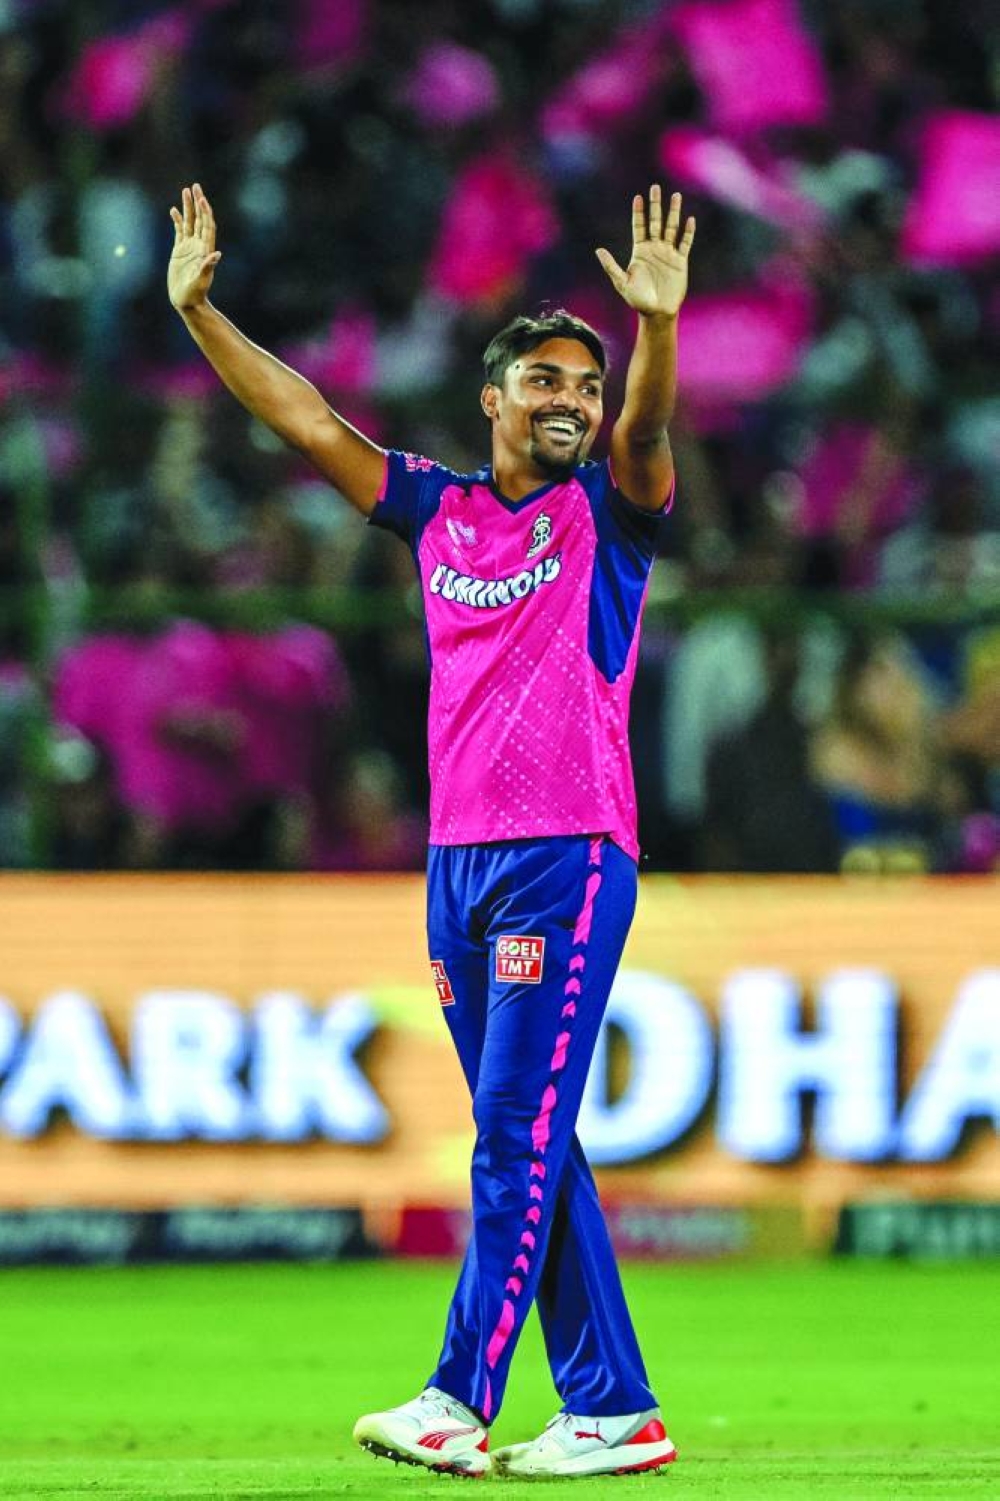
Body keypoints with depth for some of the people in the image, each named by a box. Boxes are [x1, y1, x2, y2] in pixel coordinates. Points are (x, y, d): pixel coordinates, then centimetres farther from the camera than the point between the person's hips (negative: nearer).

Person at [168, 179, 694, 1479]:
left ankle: (460, 1400, -15)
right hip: (459, 860, 6)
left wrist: (659, 325, -37)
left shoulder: (607, 513, 2)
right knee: (526, 1146, 7)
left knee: (520, 1131, -11)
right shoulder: (438, 511, 15)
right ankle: (614, 1412, 11)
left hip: (569, 858, -6)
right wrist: (198, 309, 10)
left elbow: (644, 431, -19)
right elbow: (304, 419, 15)